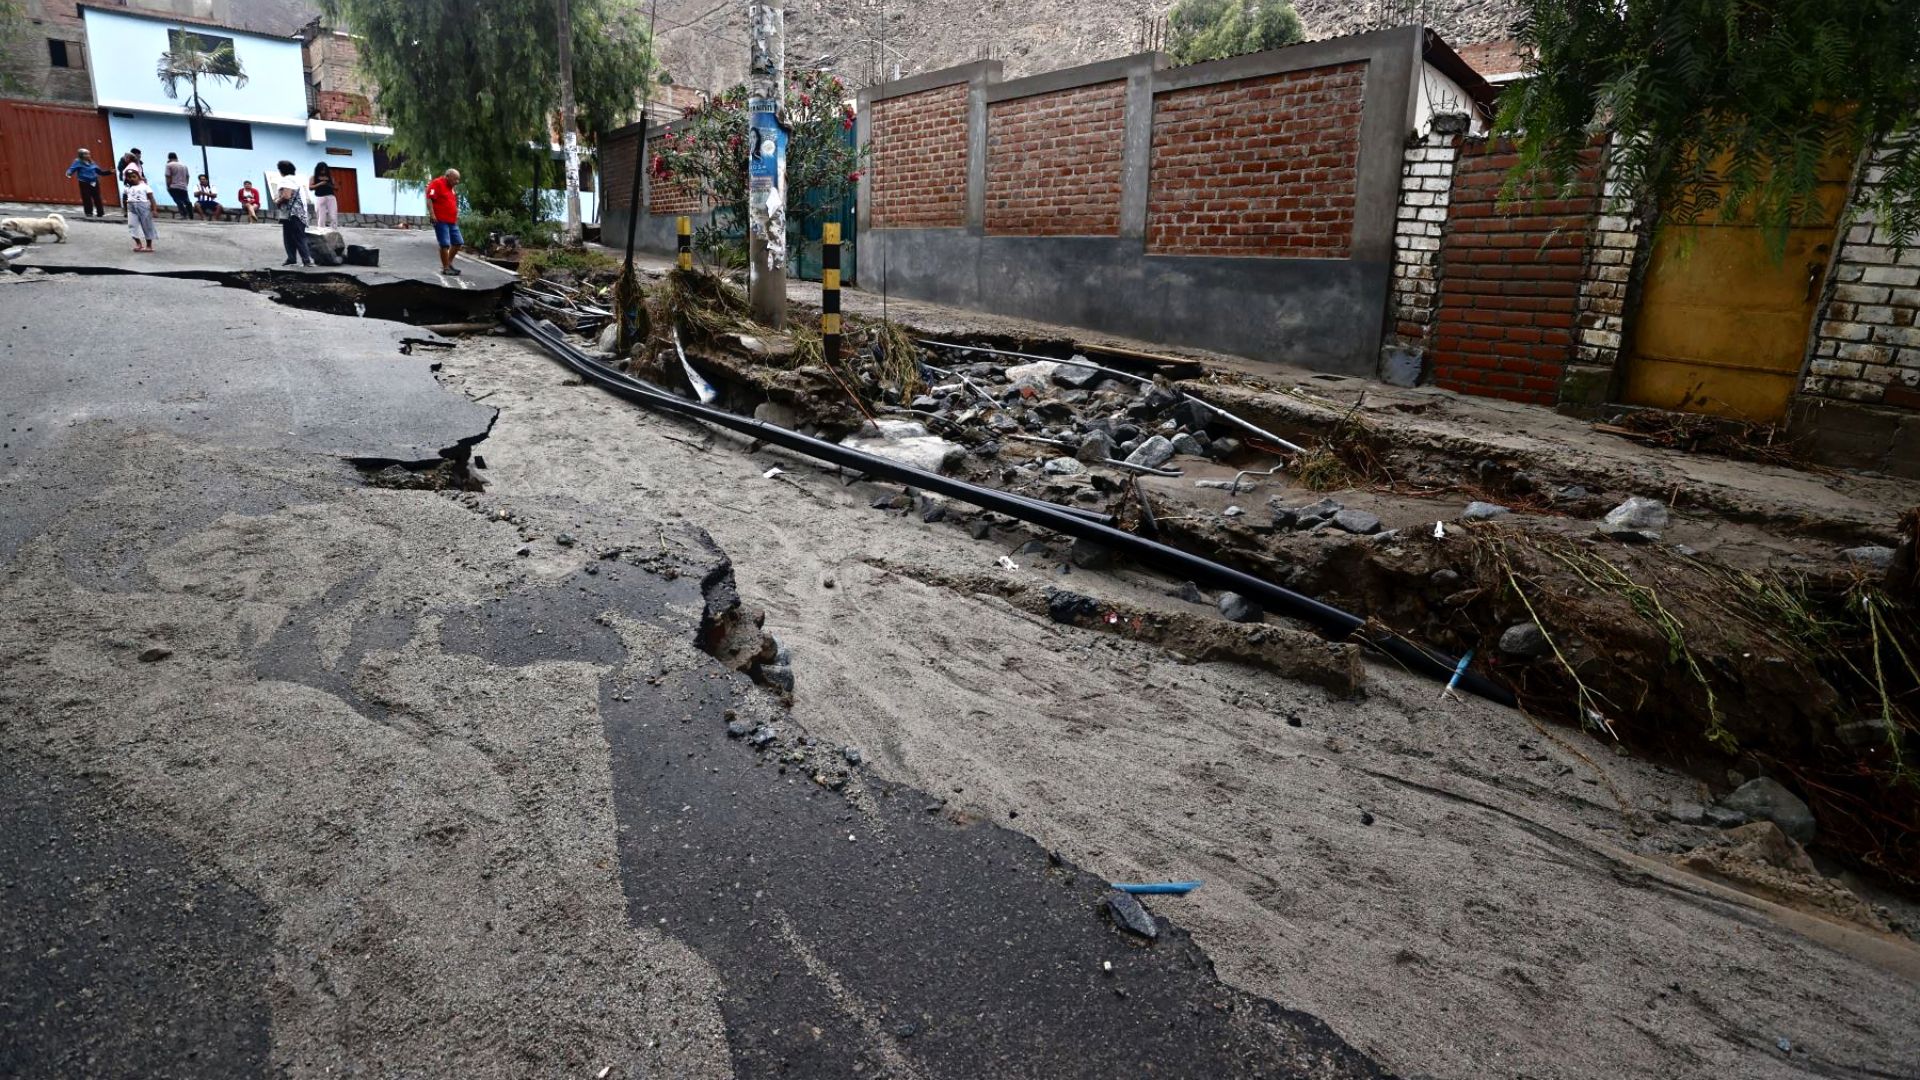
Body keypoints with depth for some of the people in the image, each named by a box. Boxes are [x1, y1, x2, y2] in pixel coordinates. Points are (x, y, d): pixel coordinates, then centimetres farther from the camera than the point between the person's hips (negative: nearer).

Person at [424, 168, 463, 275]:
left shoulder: (451, 187, 19)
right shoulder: (437, 183, -8)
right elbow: (429, 199, -16)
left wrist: (456, 215, 19)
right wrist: (433, 215, -22)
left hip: (452, 221, 9)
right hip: (441, 221, -9)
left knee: (459, 242, 10)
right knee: (445, 244, -8)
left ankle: (449, 263, 24)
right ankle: (446, 268, 0)